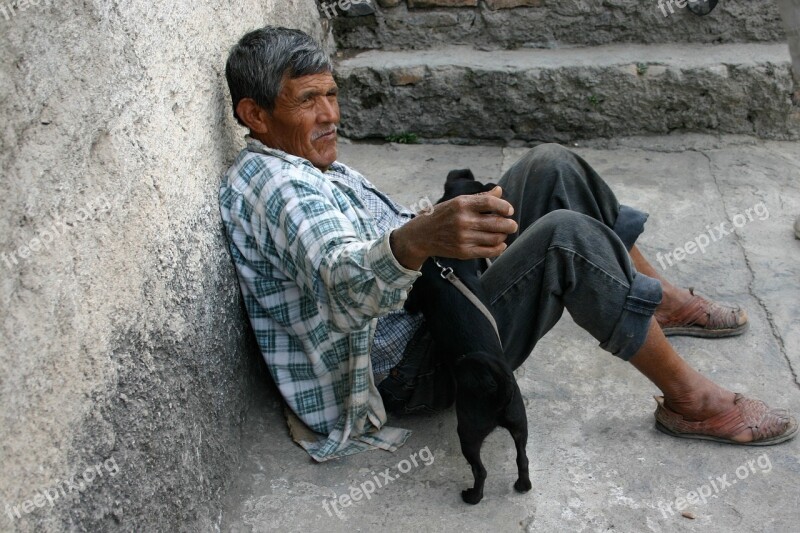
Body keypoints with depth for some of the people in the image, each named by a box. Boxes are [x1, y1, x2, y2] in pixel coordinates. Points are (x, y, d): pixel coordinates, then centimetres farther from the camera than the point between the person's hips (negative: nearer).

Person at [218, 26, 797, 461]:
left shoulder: (312, 166, 13)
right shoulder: (269, 183, -20)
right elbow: (345, 279, -40)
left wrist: (451, 222, 6)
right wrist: (419, 239, -59)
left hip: (427, 305, 10)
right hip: (415, 369, -10)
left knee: (551, 167, 2)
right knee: (566, 236, -28)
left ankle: (665, 301, 14)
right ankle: (690, 400, -13)